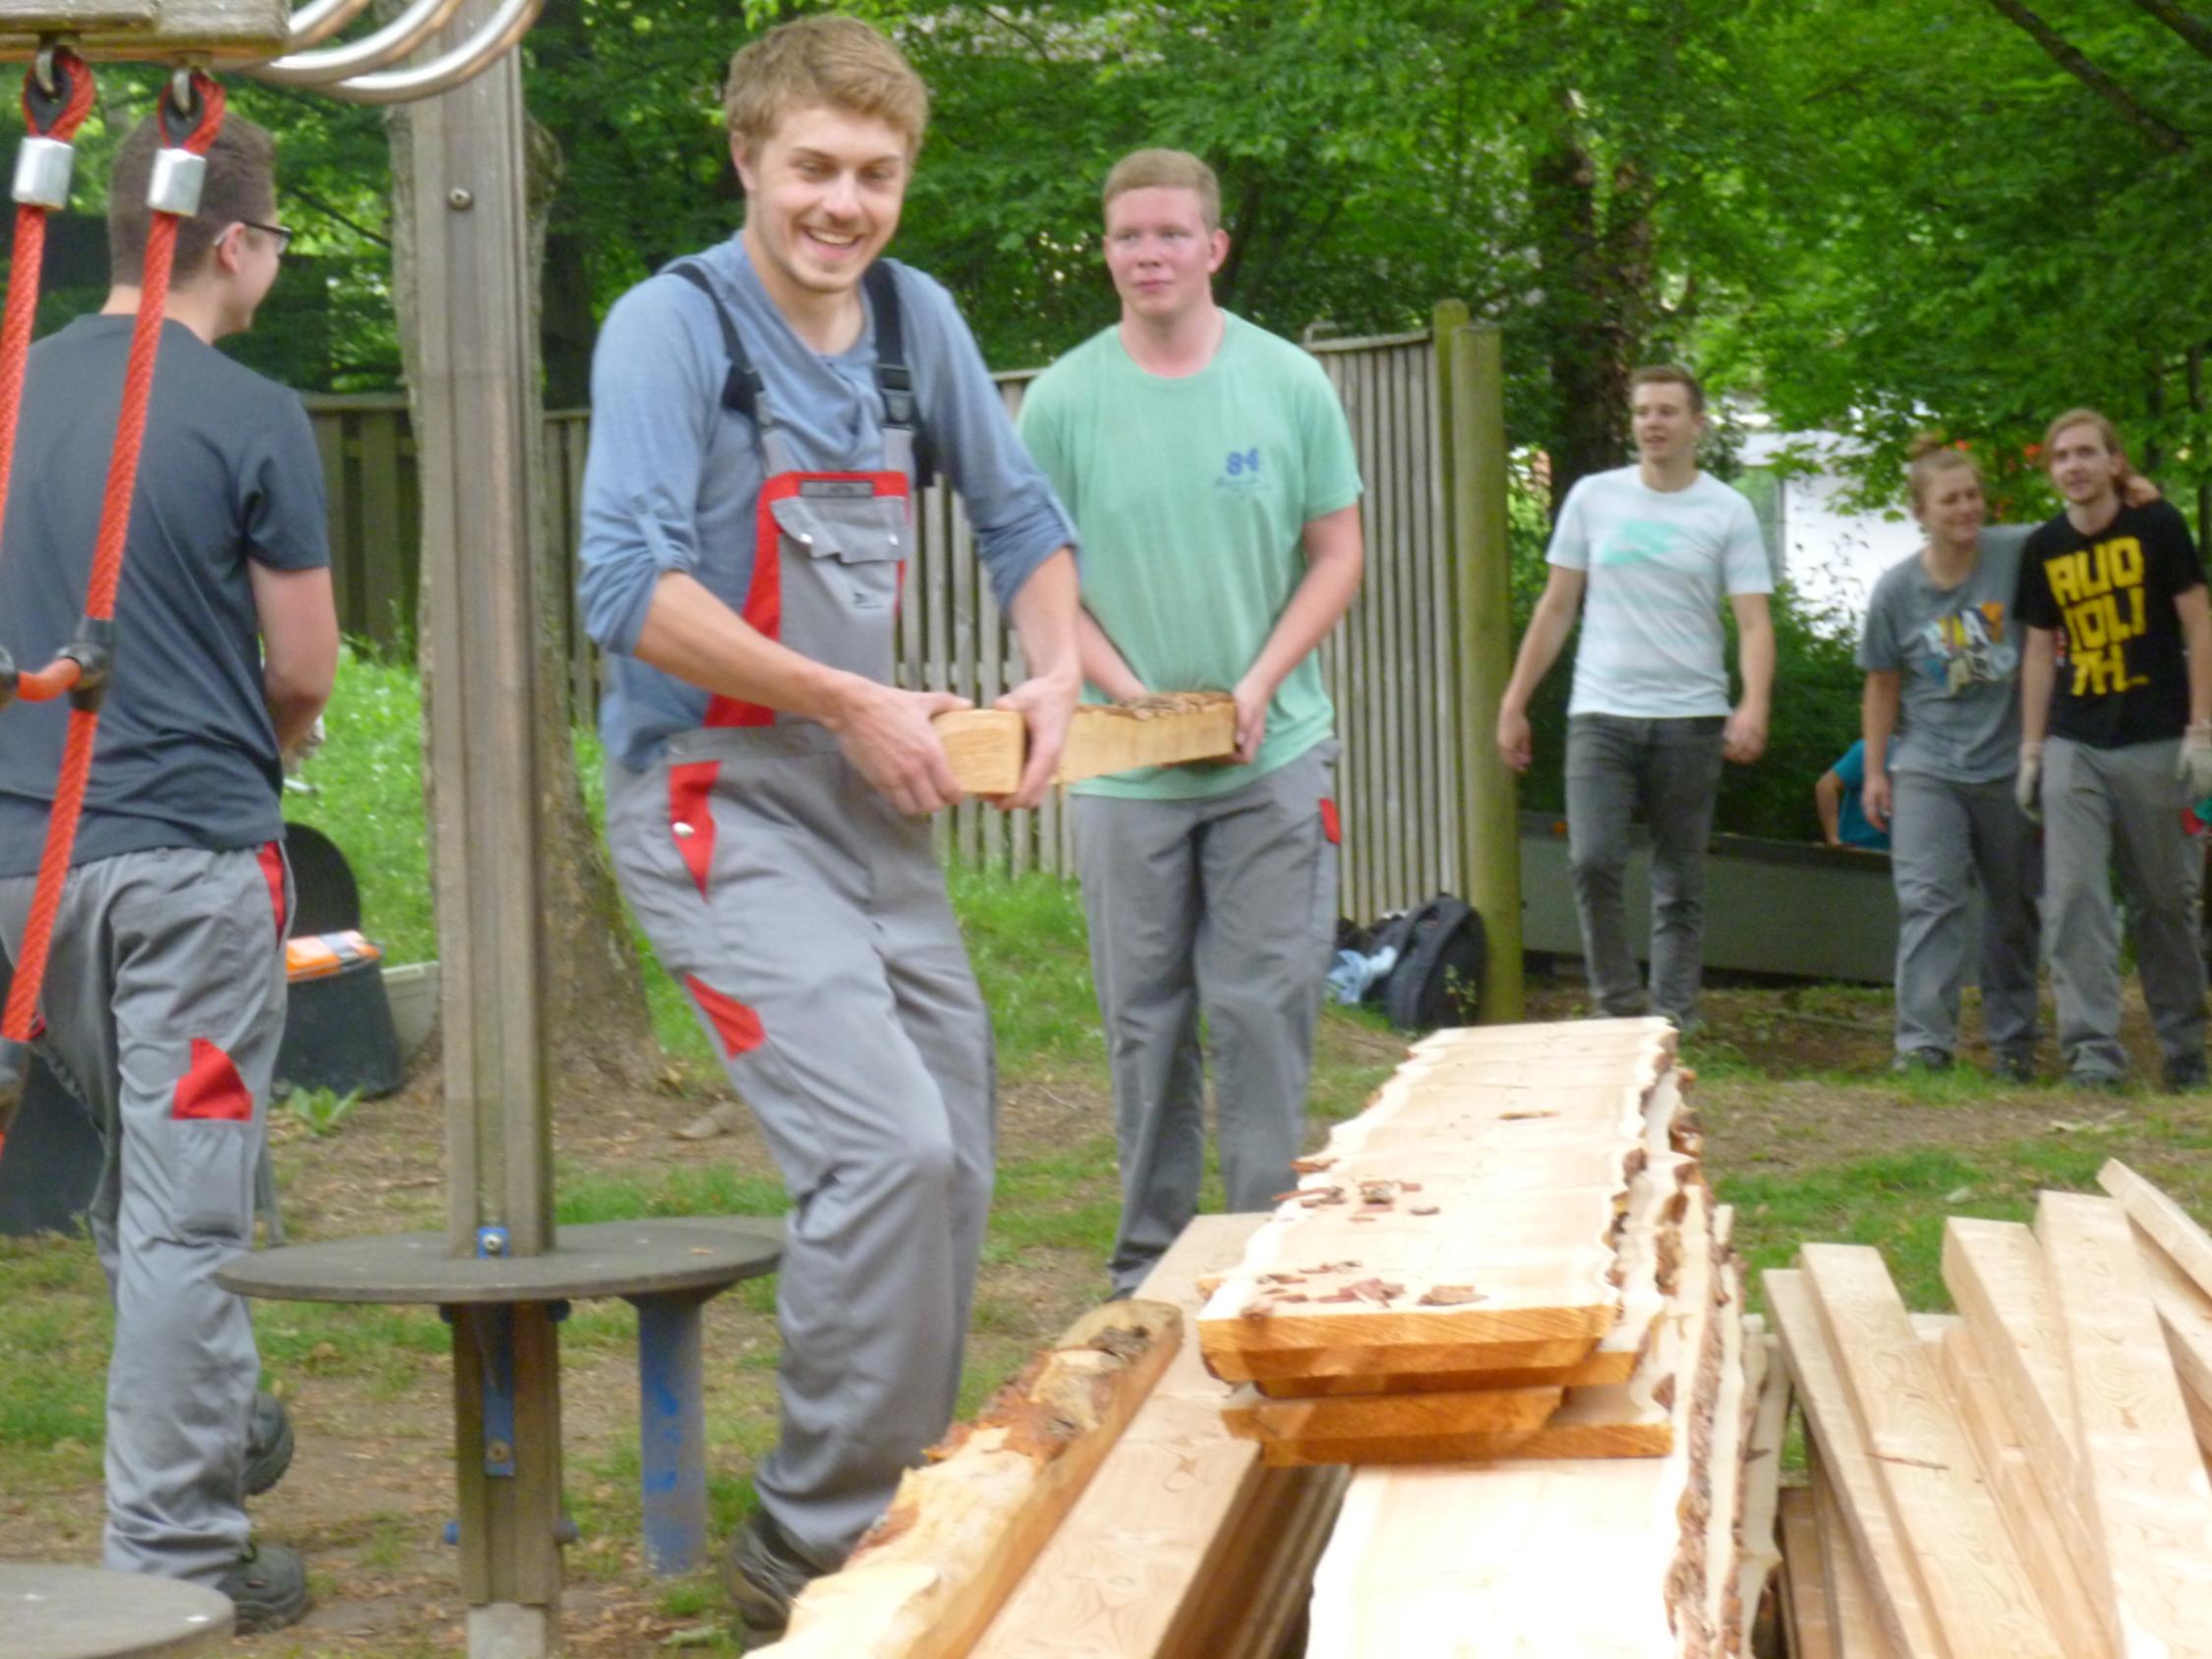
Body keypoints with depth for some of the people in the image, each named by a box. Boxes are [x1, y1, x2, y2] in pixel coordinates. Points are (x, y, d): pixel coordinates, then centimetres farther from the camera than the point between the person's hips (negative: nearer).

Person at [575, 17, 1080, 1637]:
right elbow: (630, 589, -21)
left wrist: (1055, 667, 1)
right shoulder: (676, 325, -12)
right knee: (888, 1148, -20)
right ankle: (812, 1549, -6)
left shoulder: (916, 319, 8)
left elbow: (1021, 516, 20)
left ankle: (895, 1515, 25)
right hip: (717, 796, -7)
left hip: (876, 805, 7)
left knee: (951, 1164, 9)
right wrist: (851, 701, -17)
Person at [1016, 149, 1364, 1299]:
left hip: (1275, 759, 0)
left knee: (1265, 1009, -2)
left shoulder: (1289, 384, 1)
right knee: (1143, 1020, 7)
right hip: (1125, 765, 1)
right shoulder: (1062, 401, 0)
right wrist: (1133, 697, -10)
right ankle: (1148, 1258, 17)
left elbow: (1338, 557, 5)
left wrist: (1257, 688, -8)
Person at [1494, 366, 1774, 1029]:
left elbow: (1754, 622, -5)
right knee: (1592, 860, -13)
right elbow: (1556, 609, 12)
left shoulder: (1728, 512, 2)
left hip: (1690, 718, -1)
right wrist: (1514, 703, 8)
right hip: (1601, 713, 1)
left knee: (1679, 885, 4)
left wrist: (1754, 706, -23)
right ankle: (1617, 1007, 1)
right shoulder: (1593, 497, 8)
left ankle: (1673, 1022, 12)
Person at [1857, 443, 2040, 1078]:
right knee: (1928, 900, -14)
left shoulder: (2019, 555, -6)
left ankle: (2013, 1041, 23)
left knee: (2015, 908, 10)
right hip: (1928, 768, -1)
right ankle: (1923, 1043, -17)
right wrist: (1875, 772, 5)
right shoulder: (1897, 589, -2)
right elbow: (1883, 686, 7)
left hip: (2010, 764, 1)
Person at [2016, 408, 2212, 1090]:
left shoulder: (2157, 527, -2)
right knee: (2072, 897, -10)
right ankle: (2093, 1050, -10)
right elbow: (2041, 650, 12)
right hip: (2073, 746, 3)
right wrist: (2030, 747, 7)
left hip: (2154, 746, -2)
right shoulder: (2044, 548, 7)